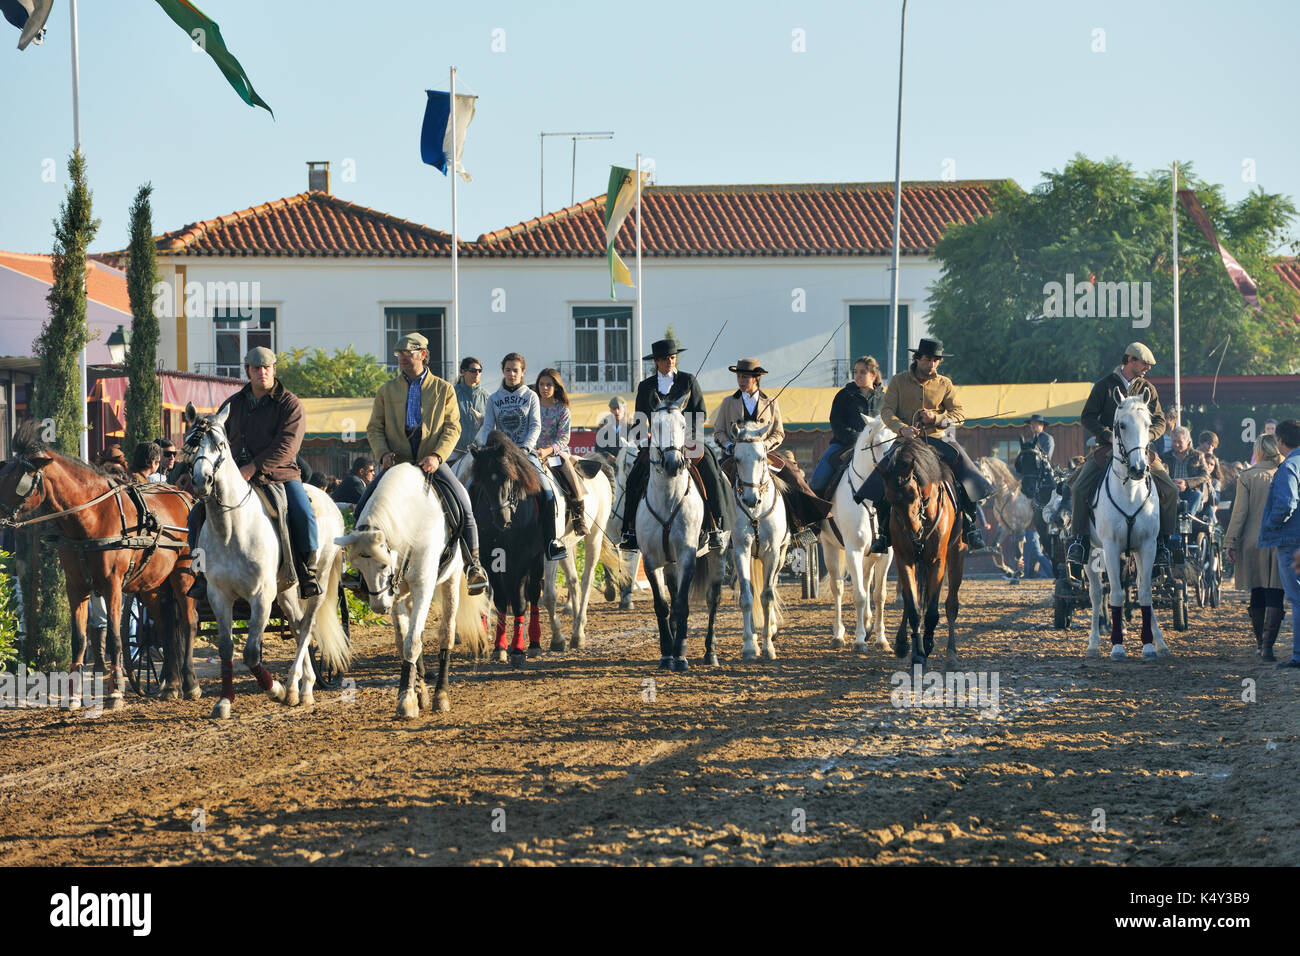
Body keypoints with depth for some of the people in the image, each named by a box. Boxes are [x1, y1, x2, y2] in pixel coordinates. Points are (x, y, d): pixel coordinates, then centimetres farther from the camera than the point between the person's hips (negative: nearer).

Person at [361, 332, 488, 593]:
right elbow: (374, 428, 10)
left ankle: (473, 564, -11)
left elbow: (452, 428, 1)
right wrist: (383, 453, -11)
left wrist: (437, 456, -16)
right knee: (362, 507, -13)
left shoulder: (443, 390, 8)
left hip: (431, 462, -2)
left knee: (463, 502, -21)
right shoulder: (386, 391, 13)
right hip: (395, 462, 2)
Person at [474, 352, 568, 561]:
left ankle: (552, 540, -24)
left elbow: (535, 426, 0)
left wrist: (525, 448, -17)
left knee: (546, 491, -25)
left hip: (526, 452, -2)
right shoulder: (494, 399, 13)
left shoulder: (531, 397, 9)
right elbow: (487, 428, 6)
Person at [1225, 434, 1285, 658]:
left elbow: (1240, 512, -6)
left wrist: (1231, 542, -3)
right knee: (1275, 595, -3)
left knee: (1257, 595, 13)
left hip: (1253, 541, 0)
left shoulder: (1246, 477, -4)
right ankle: (1268, 643, -16)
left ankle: (1260, 641, 23)